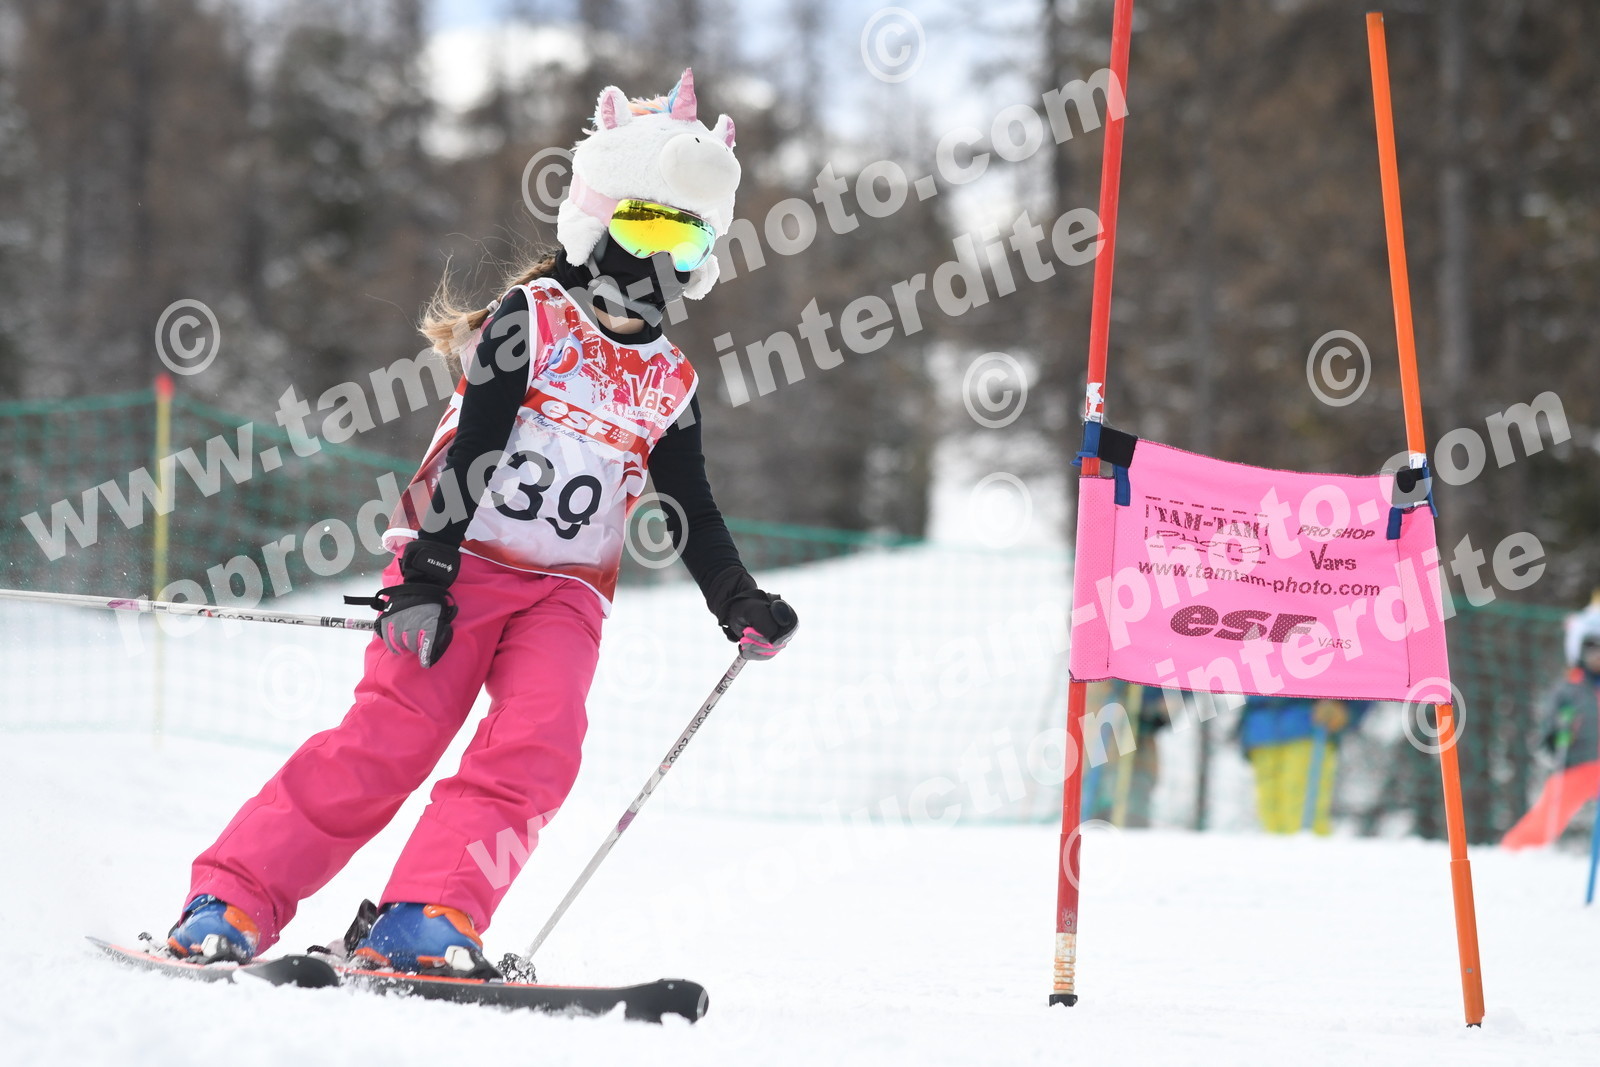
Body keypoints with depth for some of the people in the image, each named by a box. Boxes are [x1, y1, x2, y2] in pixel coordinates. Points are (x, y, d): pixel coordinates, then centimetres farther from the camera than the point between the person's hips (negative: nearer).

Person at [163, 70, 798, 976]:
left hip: (564, 591, 5)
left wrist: (740, 604, 6)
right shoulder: (533, 321, -3)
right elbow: (469, 457, -11)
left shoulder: (670, 385, 13)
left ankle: (426, 919, -24)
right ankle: (230, 903, -10)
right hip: (461, 563, -5)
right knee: (390, 740, -15)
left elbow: (693, 514, 20)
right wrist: (425, 578, -19)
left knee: (535, 746, -20)